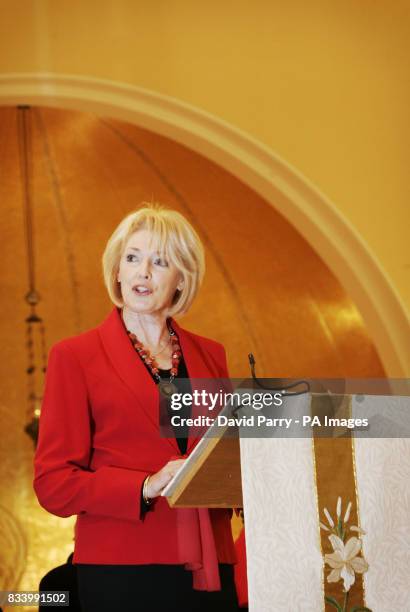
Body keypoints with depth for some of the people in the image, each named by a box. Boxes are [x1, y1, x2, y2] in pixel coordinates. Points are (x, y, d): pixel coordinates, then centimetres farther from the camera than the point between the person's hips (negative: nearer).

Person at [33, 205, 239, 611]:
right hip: (122, 574, -3)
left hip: (210, 569, 4)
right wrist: (146, 486, -17)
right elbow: (53, 482, -3)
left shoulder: (210, 355, 11)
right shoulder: (74, 356, 0)